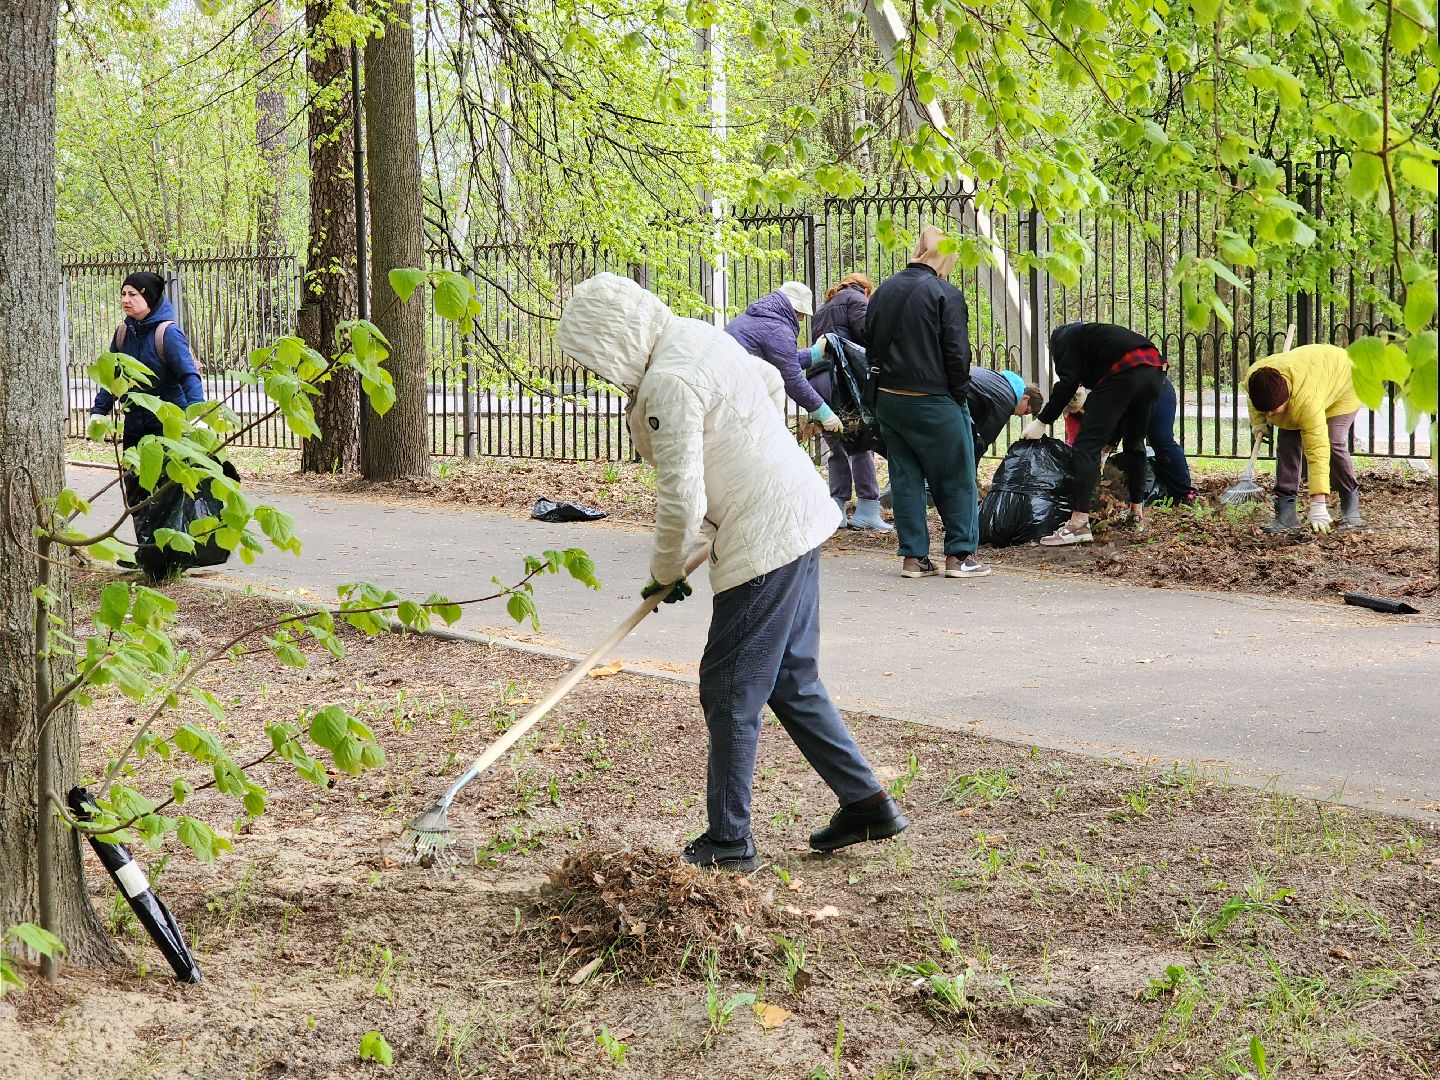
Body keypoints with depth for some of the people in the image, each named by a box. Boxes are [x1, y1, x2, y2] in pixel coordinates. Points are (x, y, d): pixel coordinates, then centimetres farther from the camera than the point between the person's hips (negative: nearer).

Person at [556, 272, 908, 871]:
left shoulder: (668, 382, -21)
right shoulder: (698, 334, 9)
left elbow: (680, 498, -22)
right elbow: (771, 381, 28)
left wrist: (665, 573, -5)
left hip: (763, 540, -10)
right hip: (796, 518, 10)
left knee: (730, 690, -2)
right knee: (792, 683, 17)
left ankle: (729, 842, 5)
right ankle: (866, 803, 20)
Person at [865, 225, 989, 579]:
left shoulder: (883, 291, 7)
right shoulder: (944, 294, -12)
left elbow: (871, 343, 13)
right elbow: (957, 353, -13)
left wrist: (886, 381, 16)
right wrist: (959, 396, -2)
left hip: (887, 400, 6)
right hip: (933, 403, -6)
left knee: (905, 478, 11)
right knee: (956, 480, 5)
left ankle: (913, 556, 11)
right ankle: (960, 555, 5)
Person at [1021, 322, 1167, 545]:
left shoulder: (1063, 337, 20)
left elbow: (1068, 382, 0)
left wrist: (1042, 421, 5)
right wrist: (1108, 445, 40)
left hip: (1123, 373, -8)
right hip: (1155, 370, 8)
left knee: (1087, 444, -4)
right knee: (1134, 444, 26)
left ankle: (1079, 524, -12)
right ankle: (1137, 513, 33)